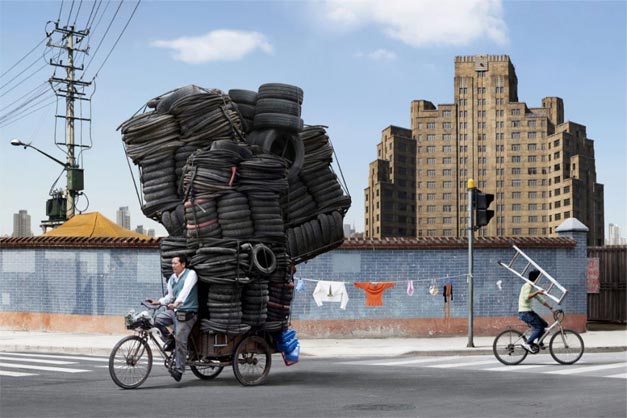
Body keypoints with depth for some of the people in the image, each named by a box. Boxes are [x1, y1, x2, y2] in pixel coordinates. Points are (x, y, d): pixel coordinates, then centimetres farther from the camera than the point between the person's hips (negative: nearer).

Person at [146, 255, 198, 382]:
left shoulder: (191, 274, -10)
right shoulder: (172, 279, 11)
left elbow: (185, 291, -25)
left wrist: (176, 303, -39)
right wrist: (158, 302, 4)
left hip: (187, 313, -7)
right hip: (174, 311, 7)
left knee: (180, 340, -10)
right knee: (156, 319, -13)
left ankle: (179, 370, 0)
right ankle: (169, 341, 9)